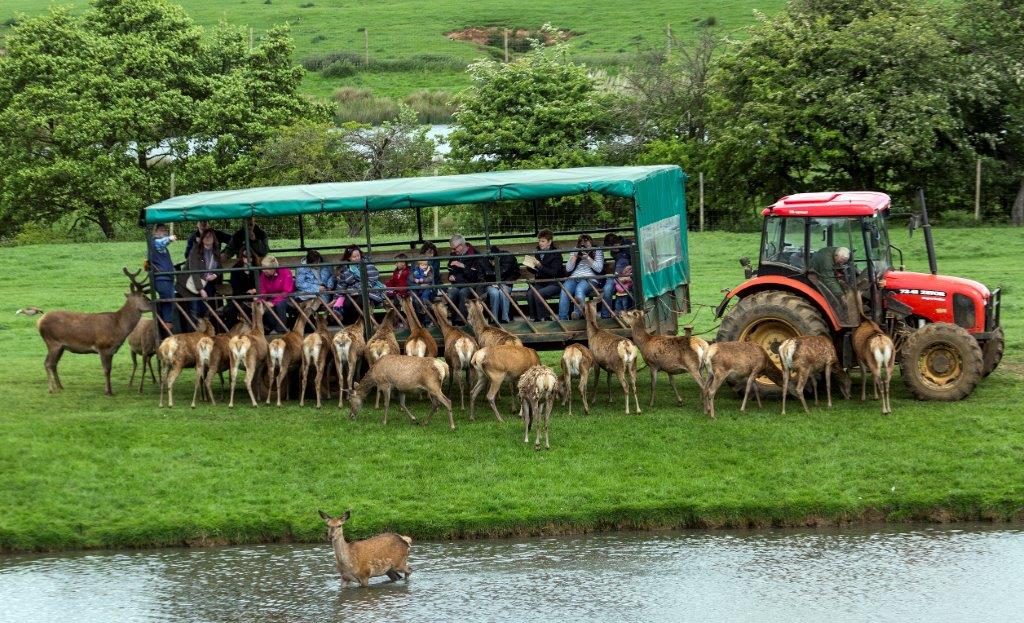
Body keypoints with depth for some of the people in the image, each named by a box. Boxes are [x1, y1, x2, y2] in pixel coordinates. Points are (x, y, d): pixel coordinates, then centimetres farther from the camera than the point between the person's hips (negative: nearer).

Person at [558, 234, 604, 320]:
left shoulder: (597, 252, 15)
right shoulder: (575, 252, 25)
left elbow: (599, 268, 2)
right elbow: (568, 269, 15)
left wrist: (587, 258, -7)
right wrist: (575, 256, 2)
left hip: (590, 279, -3)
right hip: (574, 278, 3)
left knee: (579, 289, -38)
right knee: (564, 292, -30)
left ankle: (578, 312, -60)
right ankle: (562, 319, -37)